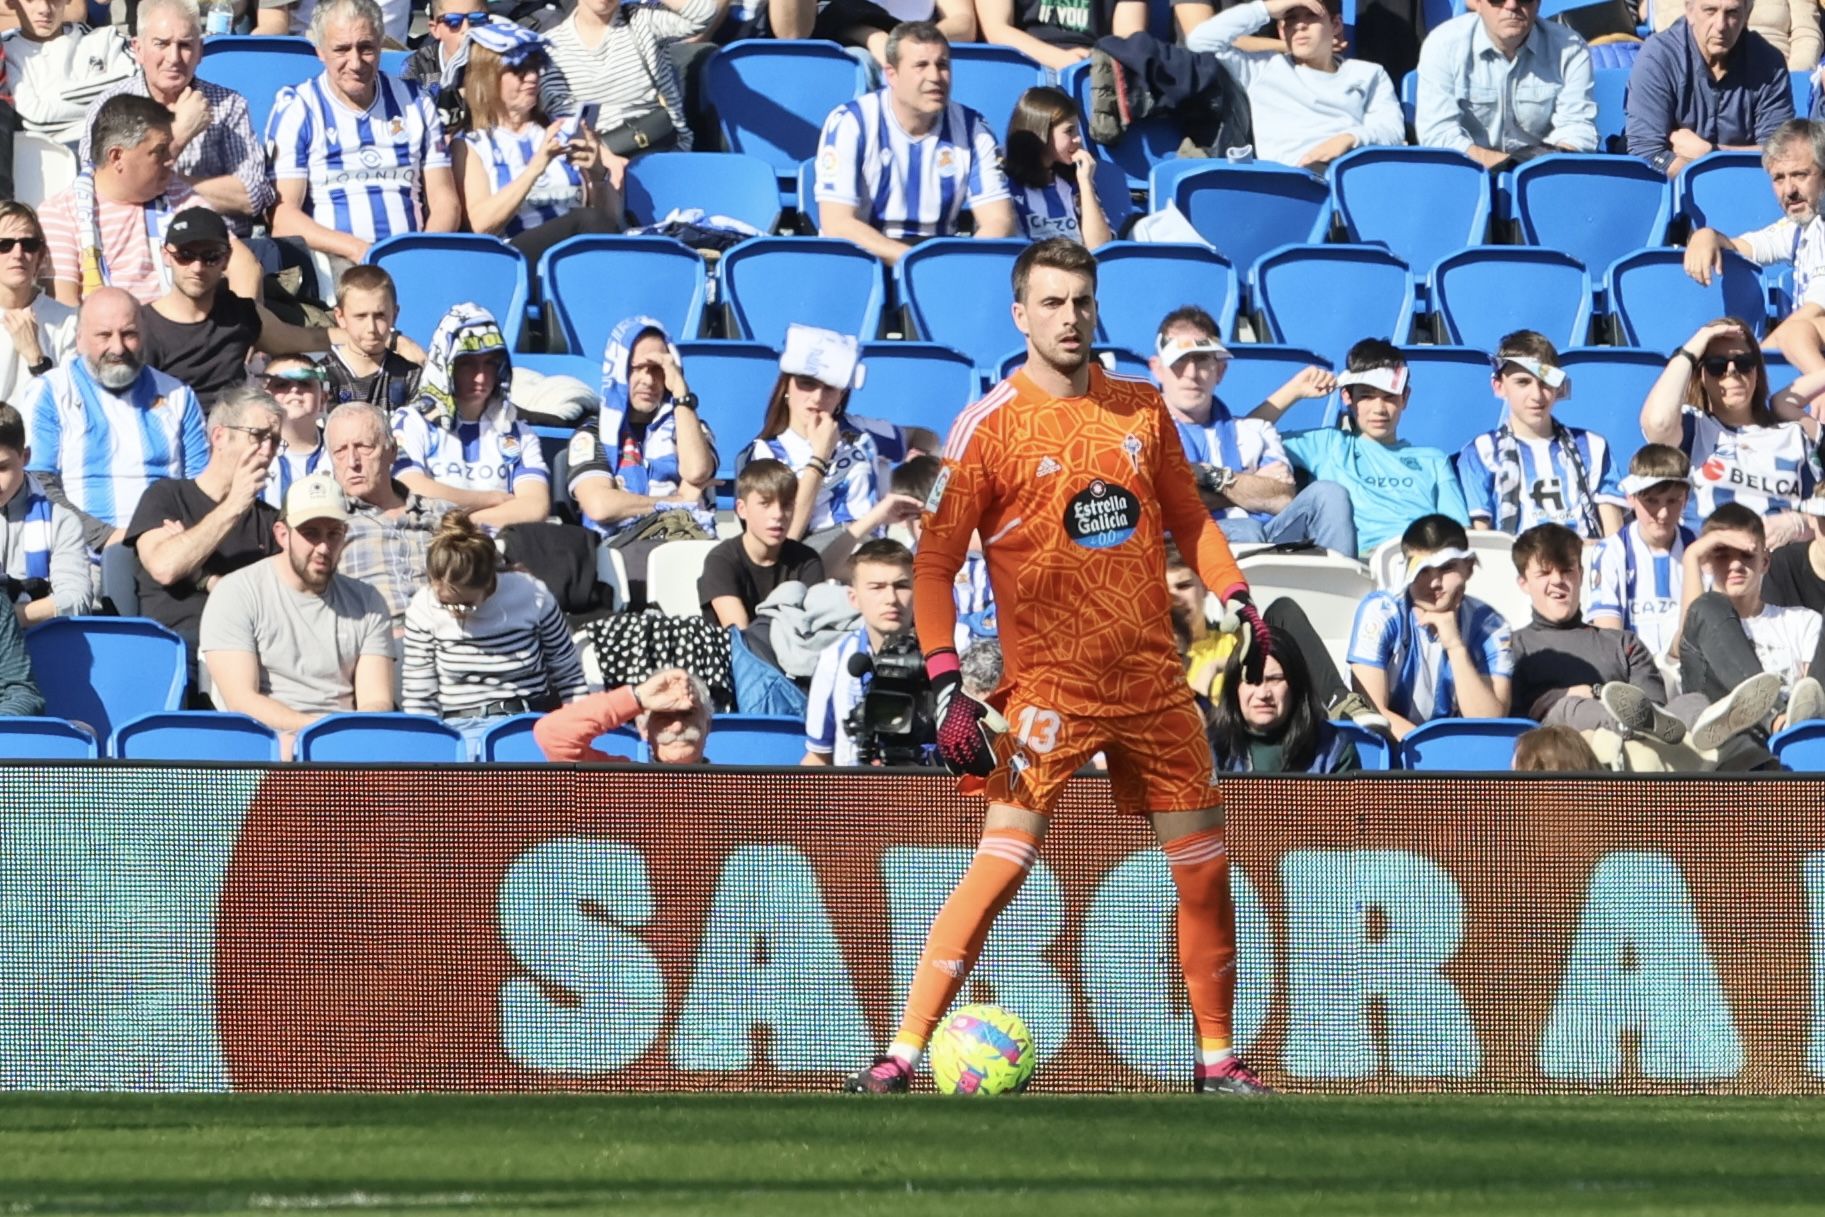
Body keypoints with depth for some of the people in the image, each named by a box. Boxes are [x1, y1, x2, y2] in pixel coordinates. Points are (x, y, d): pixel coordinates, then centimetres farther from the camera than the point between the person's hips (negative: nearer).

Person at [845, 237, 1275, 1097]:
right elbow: (934, 564, -6)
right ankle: (903, 1053, -13)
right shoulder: (990, 426, -6)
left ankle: (1216, 1058, 22)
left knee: (1205, 867, 7)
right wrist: (947, 688, -14)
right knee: (1003, 861, -16)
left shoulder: (1140, 408, 8)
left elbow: (1187, 518, 21)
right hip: (1049, 686, -5)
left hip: (1154, 678, 5)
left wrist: (1235, 599, 5)